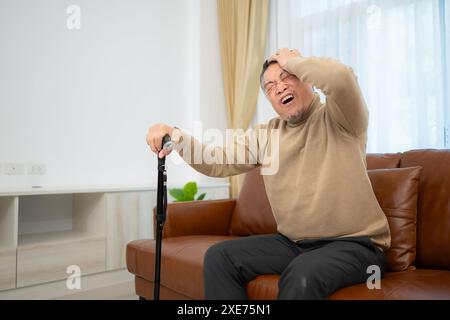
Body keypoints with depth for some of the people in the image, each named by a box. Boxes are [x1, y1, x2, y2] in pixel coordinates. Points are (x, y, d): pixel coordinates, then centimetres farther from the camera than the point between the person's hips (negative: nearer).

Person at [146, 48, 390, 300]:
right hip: (293, 243, 6)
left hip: (354, 244, -5)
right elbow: (219, 163, 3)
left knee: (301, 276, -35)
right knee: (219, 257, -5)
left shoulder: (337, 118, -7)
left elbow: (341, 77, -30)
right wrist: (178, 137, -14)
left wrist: (292, 60, -11)